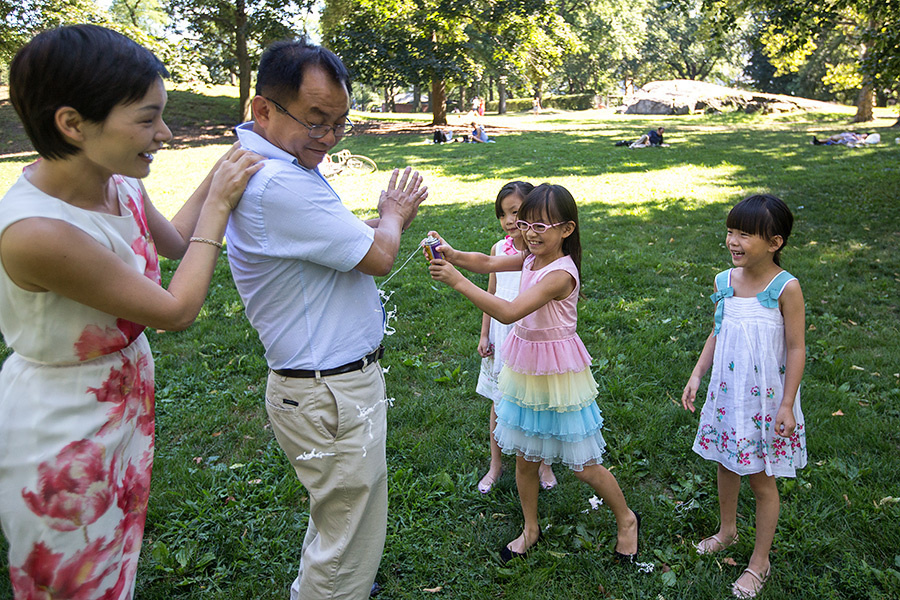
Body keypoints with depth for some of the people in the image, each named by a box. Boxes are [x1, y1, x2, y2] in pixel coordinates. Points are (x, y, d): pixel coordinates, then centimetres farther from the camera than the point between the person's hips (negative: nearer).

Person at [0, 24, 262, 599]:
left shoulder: (121, 185, -9)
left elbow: (177, 241, 14)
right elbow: (177, 309, -24)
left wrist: (217, 178, 2)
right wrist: (218, 205, -18)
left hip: (126, 402, 7)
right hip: (58, 437, -7)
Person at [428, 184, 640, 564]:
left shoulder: (561, 273, -25)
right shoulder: (531, 259, 1)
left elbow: (509, 312, -34)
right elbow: (488, 263, 0)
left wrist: (457, 281, -37)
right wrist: (453, 255, -21)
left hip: (557, 372, -7)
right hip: (524, 368, 7)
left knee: (583, 464, 8)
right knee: (525, 457, 17)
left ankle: (626, 519, 34)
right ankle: (531, 529, 38)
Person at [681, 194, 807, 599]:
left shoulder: (786, 287, -17)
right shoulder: (724, 282, -2)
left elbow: (796, 349, -13)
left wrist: (787, 405, -14)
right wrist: (696, 375, 4)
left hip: (765, 399, -5)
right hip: (726, 393, 5)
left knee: (762, 480, 9)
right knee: (725, 463, 21)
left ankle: (759, 562, 28)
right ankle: (727, 529, 46)